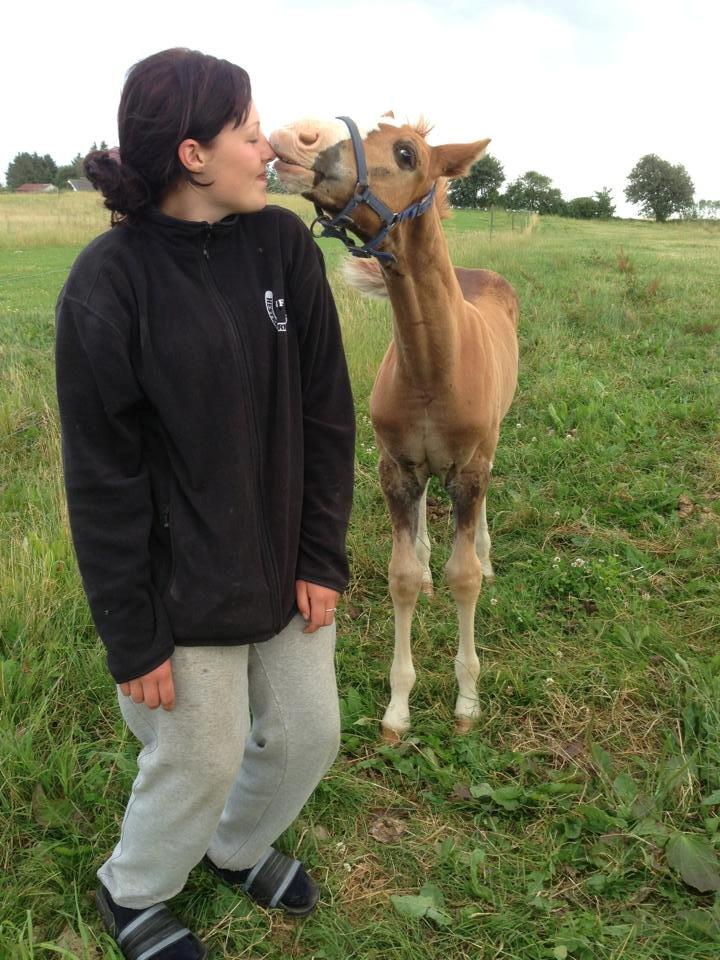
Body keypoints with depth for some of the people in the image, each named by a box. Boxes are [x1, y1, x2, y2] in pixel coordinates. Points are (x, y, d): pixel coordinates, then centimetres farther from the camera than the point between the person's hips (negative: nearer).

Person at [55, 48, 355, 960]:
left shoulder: (283, 243, -5)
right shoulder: (107, 284, -18)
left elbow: (325, 414, 0)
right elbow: (102, 479, -14)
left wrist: (322, 557, -2)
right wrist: (132, 638, -10)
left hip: (285, 567, 5)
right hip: (189, 588, -5)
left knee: (308, 734, 18)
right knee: (201, 760, 12)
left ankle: (240, 847, 52)